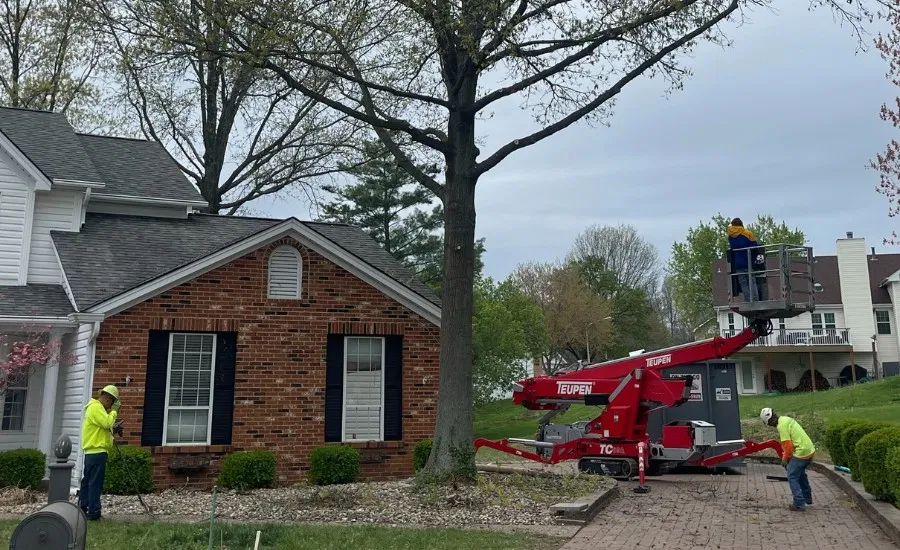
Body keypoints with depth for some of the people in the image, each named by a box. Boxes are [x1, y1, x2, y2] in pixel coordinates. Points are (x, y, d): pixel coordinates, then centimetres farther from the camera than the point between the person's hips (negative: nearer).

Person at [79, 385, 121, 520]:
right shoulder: (96, 407, -12)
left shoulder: (95, 407, 21)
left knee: (87, 482, 13)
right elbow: (107, 423, -22)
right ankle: (94, 512, -7)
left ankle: (82, 509, 18)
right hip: (97, 451, -11)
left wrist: (113, 428, 14)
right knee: (95, 483, -8)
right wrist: (114, 410, -10)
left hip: (91, 451, 11)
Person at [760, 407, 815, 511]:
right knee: (800, 473, 27)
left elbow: (788, 445, -18)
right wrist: (786, 456, 18)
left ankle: (799, 504, 1)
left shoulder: (781, 425, -17)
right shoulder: (786, 419, 12)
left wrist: (785, 459, -2)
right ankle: (807, 498, 38)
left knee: (792, 477, 1)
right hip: (810, 450, 10)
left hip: (801, 453, -10)